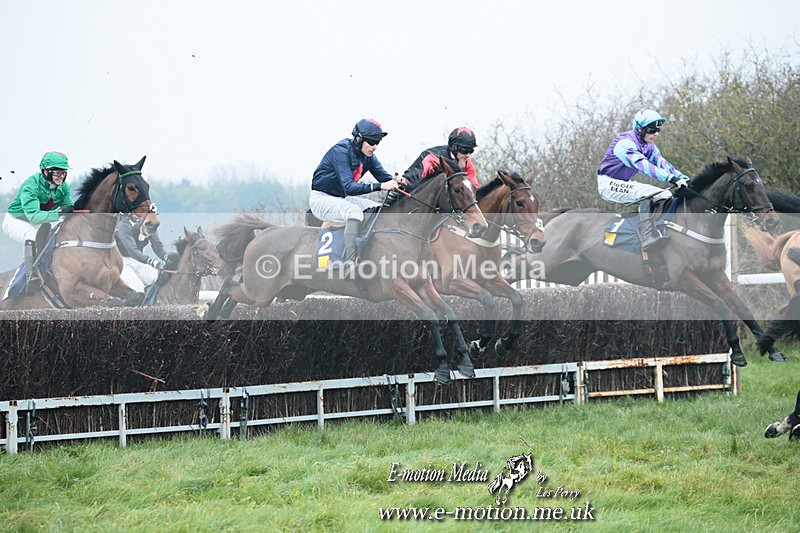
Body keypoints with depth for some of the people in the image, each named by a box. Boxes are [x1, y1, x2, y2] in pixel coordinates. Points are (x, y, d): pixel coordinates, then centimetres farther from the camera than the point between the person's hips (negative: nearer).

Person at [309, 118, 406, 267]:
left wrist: (398, 182, -25)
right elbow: (348, 187, -35)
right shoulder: (341, 151, -25)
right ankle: (350, 263, -43)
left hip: (342, 199, 9)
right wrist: (379, 187, -45)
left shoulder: (368, 157, 1)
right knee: (354, 211, -35)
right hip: (321, 199, -9)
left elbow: (385, 177, 0)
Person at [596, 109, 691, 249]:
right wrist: (672, 179, -45)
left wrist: (683, 178, -18)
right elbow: (643, 165, -37)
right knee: (647, 193, -31)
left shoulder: (649, 146, 6)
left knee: (665, 195, 2)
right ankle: (648, 238, -37)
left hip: (624, 184, 10)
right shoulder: (625, 142, -25)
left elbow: (662, 163, -2)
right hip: (608, 184, -10)